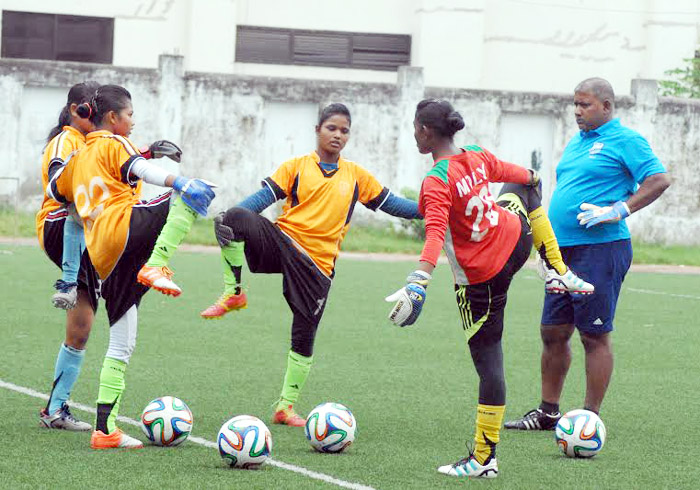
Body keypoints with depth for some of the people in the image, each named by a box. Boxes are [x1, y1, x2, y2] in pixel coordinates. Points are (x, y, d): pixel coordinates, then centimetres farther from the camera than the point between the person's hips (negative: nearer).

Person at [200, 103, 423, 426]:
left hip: (318, 263, 2)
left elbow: (390, 203, 19)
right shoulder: (297, 167, 5)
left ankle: (286, 406, 19)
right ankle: (233, 293, -16)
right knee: (237, 218, -32)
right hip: (283, 241, -2)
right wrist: (228, 216, -20)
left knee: (304, 336, 3)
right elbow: (264, 197, -4)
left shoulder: (356, 176, 14)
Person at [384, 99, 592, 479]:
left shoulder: (436, 183, -26)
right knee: (520, 191, 37)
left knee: (487, 363, -2)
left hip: (480, 280, -6)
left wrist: (418, 282, -51)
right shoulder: (477, 157, -4)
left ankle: (484, 460, 2)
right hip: (517, 243, 6)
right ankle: (560, 272, 37)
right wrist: (532, 177, 41)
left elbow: (435, 234, -40)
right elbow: (515, 173, 17)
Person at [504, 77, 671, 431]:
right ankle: (547, 412, 19)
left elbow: (659, 180, -14)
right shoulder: (576, 143, 19)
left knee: (594, 335, -4)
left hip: (600, 250, -8)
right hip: (563, 250, 8)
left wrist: (618, 210, -20)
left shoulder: (625, 140, -6)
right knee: (553, 332, 10)